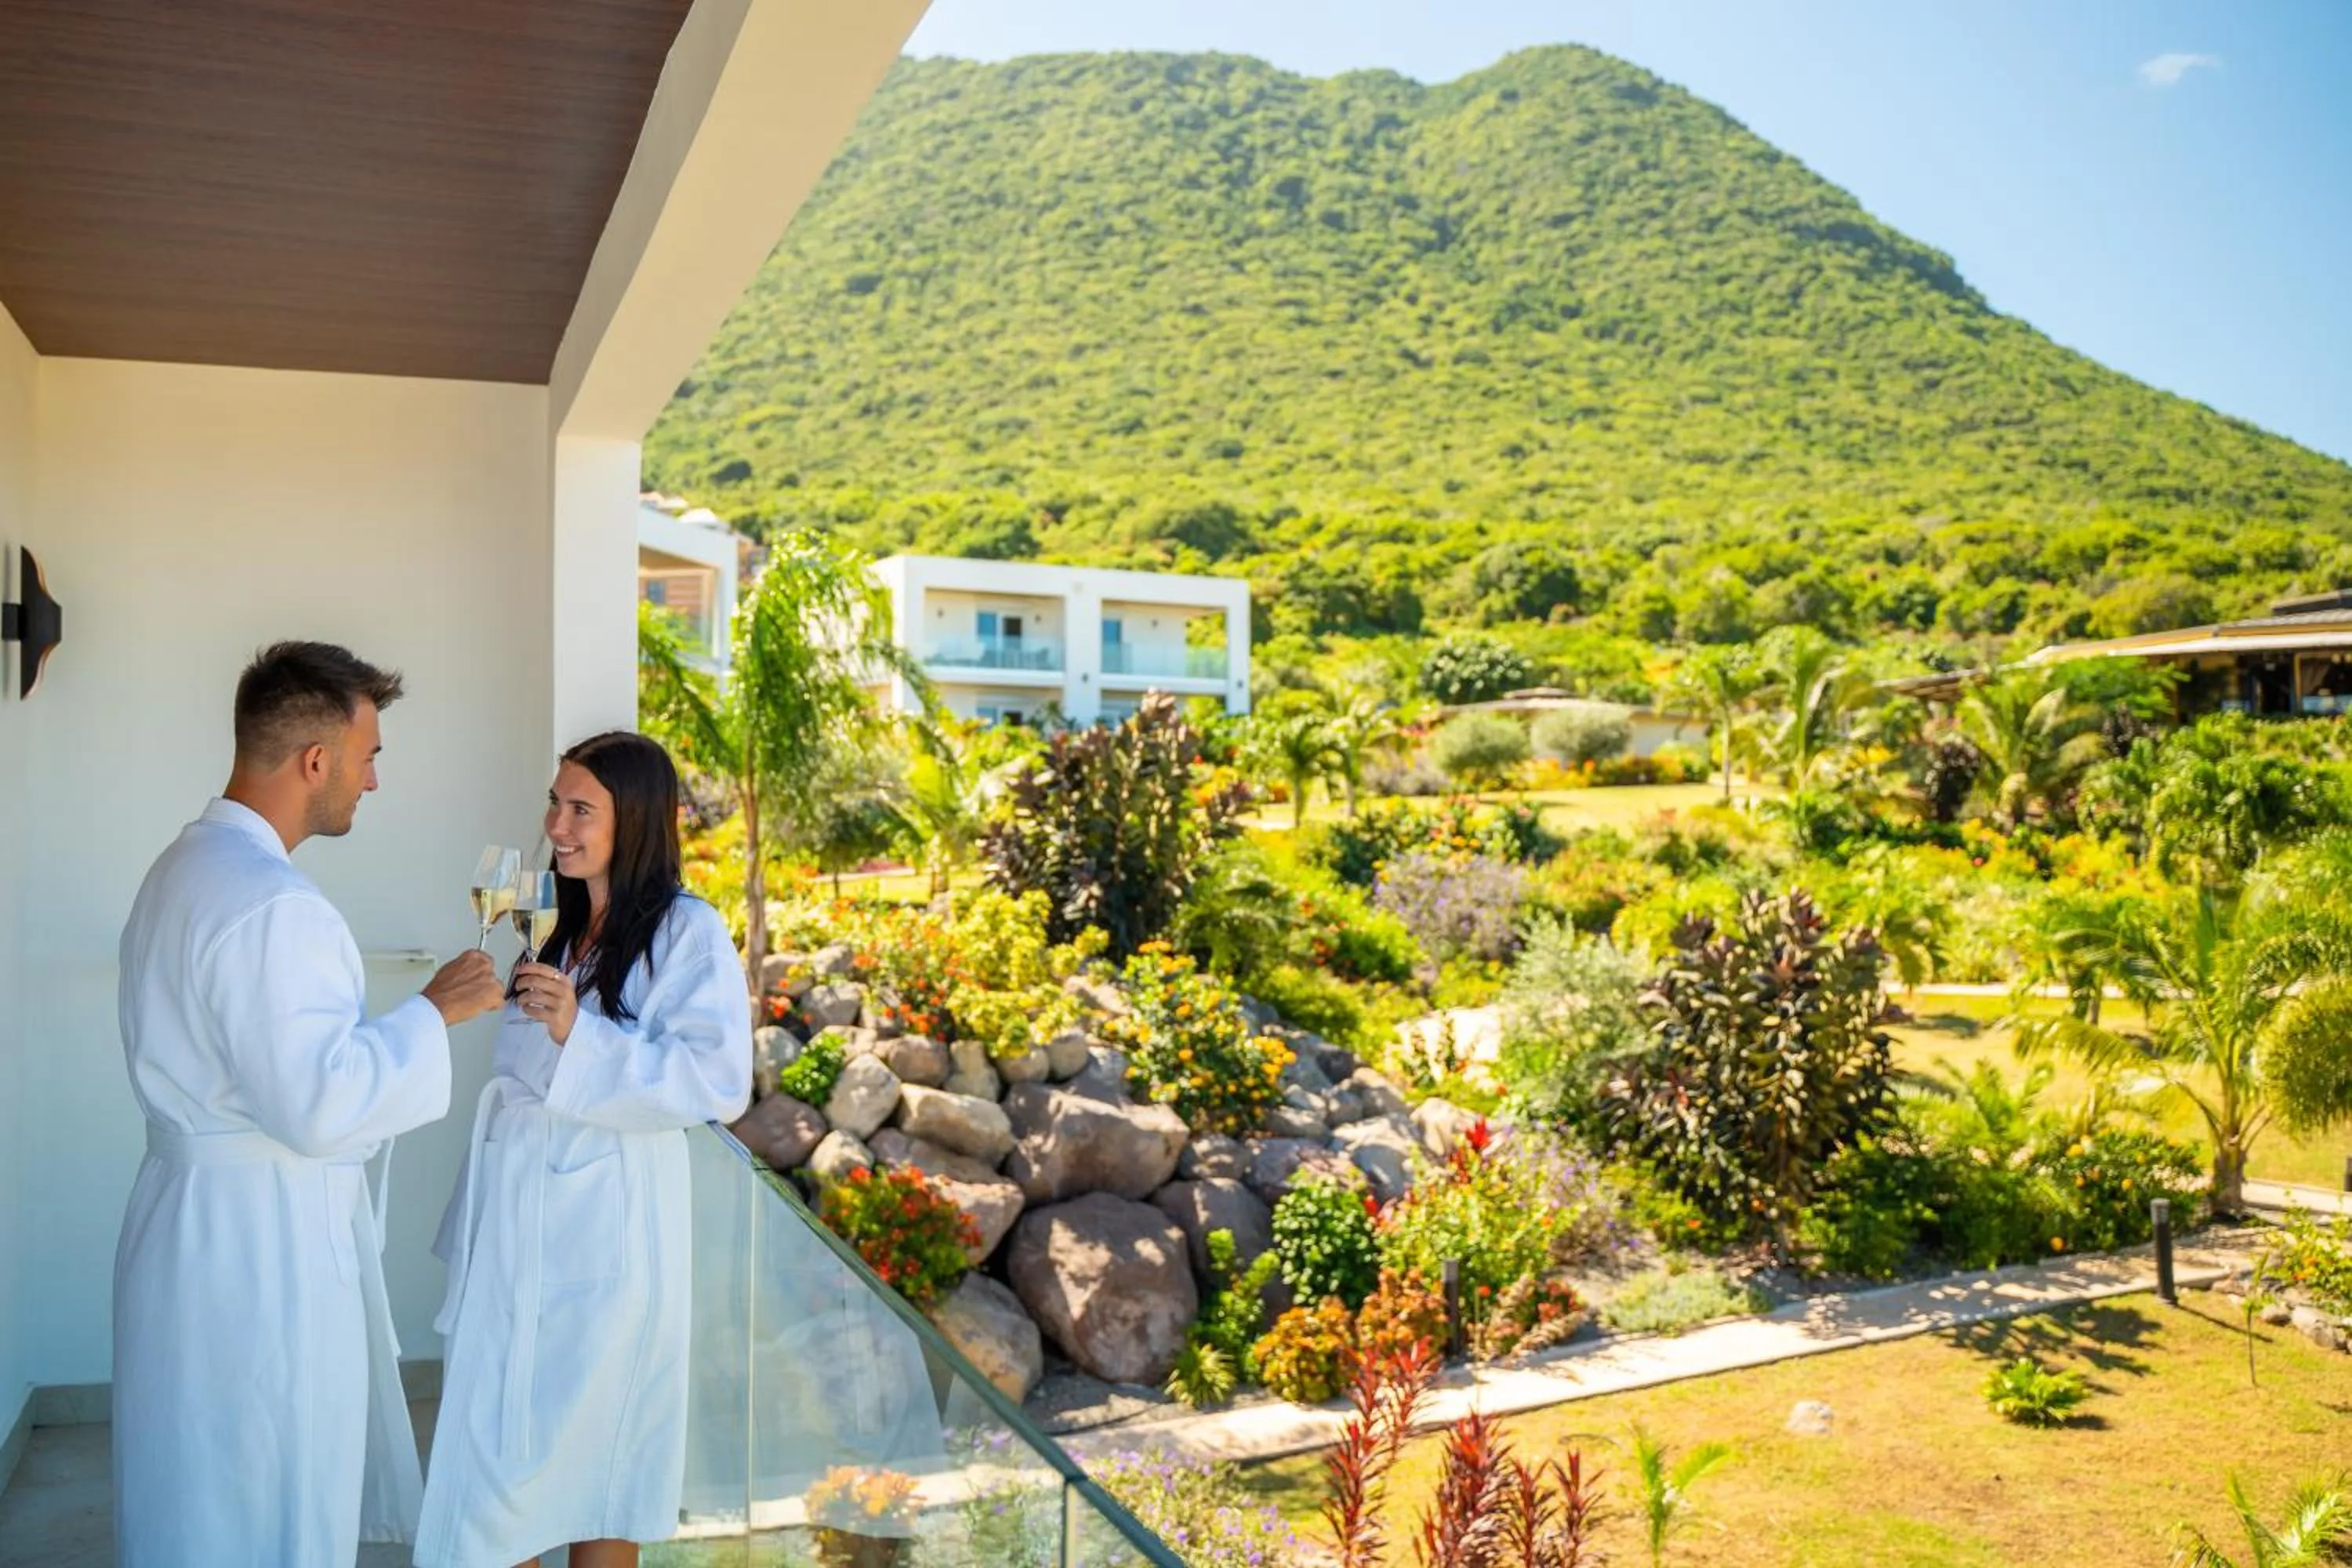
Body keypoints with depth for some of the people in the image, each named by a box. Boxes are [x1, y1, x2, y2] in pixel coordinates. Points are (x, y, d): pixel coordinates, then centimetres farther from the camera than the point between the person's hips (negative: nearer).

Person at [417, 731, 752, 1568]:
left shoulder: (690, 933, -12)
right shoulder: (549, 921, 9)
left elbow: (719, 1082, -21)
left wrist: (579, 1034, -26)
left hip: (606, 1221, -6)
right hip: (516, 1214, 6)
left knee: (593, 1433, 7)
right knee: (495, 1427, 10)